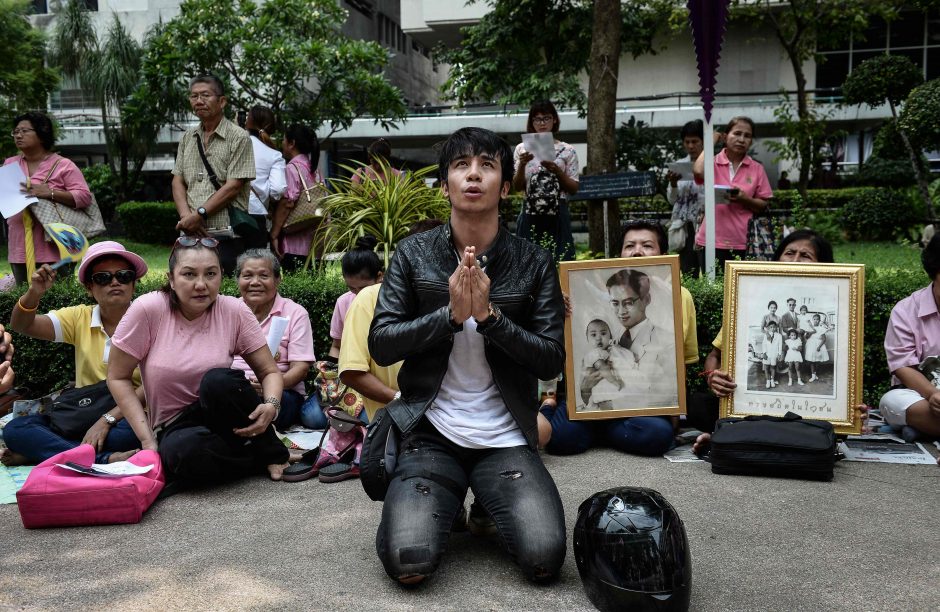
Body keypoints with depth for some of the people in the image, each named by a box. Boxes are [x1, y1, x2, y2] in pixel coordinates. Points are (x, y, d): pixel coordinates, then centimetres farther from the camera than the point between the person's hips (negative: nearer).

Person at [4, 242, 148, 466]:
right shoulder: (80, 318, 8)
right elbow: (21, 325, 0)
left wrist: (108, 419, -23)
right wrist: (33, 294, -20)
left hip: (128, 418, -4)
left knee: (129, 434, -38)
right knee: (15, 429, -18)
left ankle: (40, 450, -18)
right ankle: (106, 459, -30)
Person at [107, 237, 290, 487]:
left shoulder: (234, 311, -8)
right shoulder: (148, 310, -12)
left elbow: (270, 371, -3)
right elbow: (118, 377, -5)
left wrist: (270, 406, -26)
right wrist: (148, 440, -12)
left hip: (221, 418, 1)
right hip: (174, 428, -1)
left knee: (218, 380, -32)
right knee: (184, 450, -36)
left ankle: (271, 453, -9)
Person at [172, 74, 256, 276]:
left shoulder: (239, 137, -2)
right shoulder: (188, 138, 17)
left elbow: (233, 186, -10)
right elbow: (178, 181, 13)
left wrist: (199, 214, -13)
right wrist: (186, 216, -5)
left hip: (226, 238, -5)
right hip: (190, 235, 5)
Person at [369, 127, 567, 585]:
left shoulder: (534, 262, 0)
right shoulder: (413, 253, 1)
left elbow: (552, 361, -4)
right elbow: (380, 345, -4)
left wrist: (488, 314, -18)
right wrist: (451, 314, -18)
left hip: (506, 438, 1)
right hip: (430, 433, 0)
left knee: (544, 560, -17)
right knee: (407, 563, -19)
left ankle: (489, 507, 16)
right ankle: (447, 503, 16)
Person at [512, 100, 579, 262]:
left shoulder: (567, 150, 5)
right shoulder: (522, 149, 7)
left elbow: (574, 189, 3)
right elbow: (517, 187, 2)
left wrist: (557, 171, -11)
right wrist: (522, 165, -14)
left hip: (558, 216, 0)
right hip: (531, 215, 1)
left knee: (559, 260, -3)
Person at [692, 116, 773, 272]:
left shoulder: (757, 169, 6)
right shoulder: (712, 163, 2)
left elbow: (763, 206, 9)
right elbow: (698, 171, -22)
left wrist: (744, 199, -13)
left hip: (742, 243, 1)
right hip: (712, 241, -1)